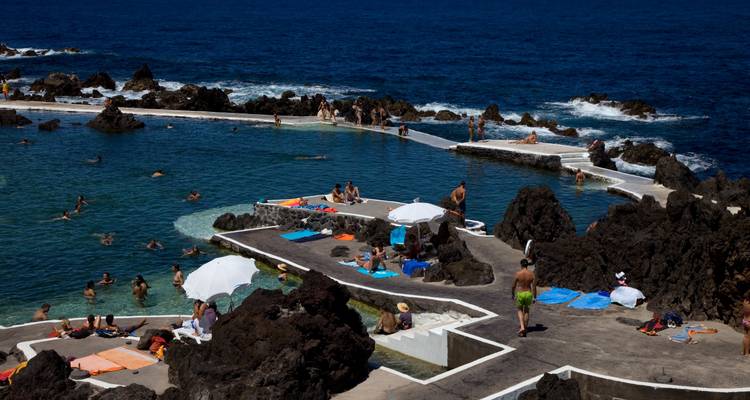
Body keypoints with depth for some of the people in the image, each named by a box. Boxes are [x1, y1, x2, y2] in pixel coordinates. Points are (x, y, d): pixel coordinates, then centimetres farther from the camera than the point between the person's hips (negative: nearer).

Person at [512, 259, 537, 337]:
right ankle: (525, 327, 31)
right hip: (529, 294, 2)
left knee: (520, 311, 14)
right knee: (526, 311, 22)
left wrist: (513, 294, 12)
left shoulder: (518, 274, -12)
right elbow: (534, 287, -7)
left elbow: (513, 286, -4)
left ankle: (522, 327, -5)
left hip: (520, 294, -2)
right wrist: (534, 297, 2)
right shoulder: (531, 274, -7)